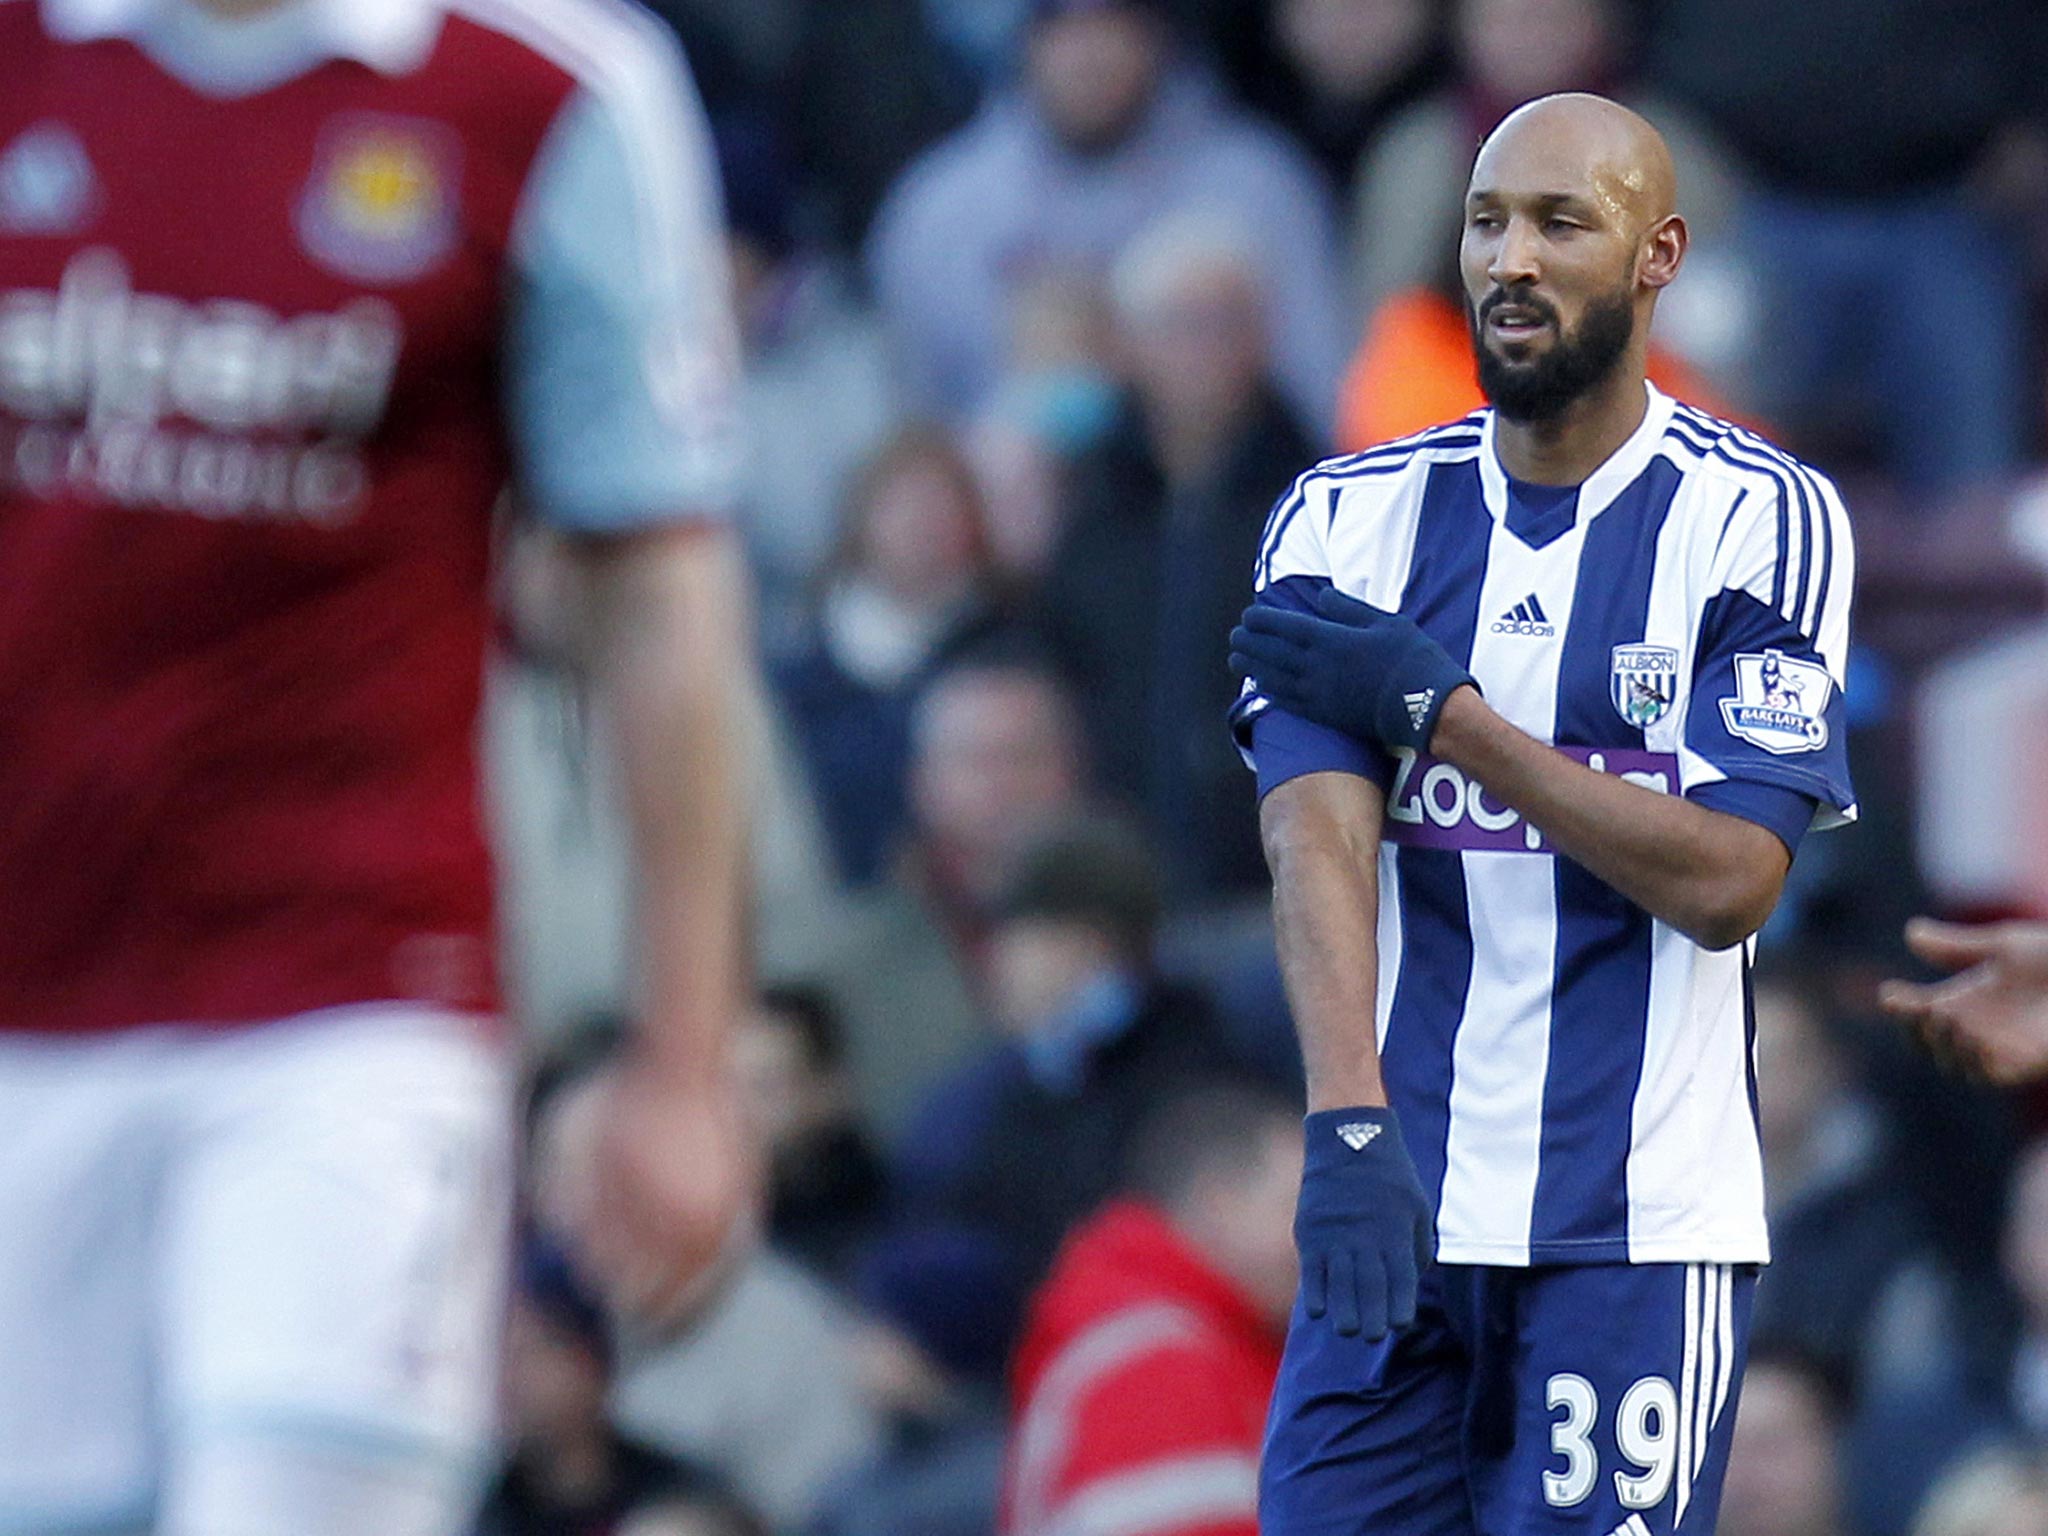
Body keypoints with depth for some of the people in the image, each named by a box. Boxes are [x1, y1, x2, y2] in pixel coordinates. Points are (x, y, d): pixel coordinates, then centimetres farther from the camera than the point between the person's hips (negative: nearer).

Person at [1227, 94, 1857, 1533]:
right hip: (1395, 1202, 3)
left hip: (1641, 1234, -3)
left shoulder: (1762, 520, -2)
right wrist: (1351, 1122, -23)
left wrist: (1440, 712, -13)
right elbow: (1318, 832, -7)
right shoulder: (1349, 519, 6)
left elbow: (1729, 878, -10)